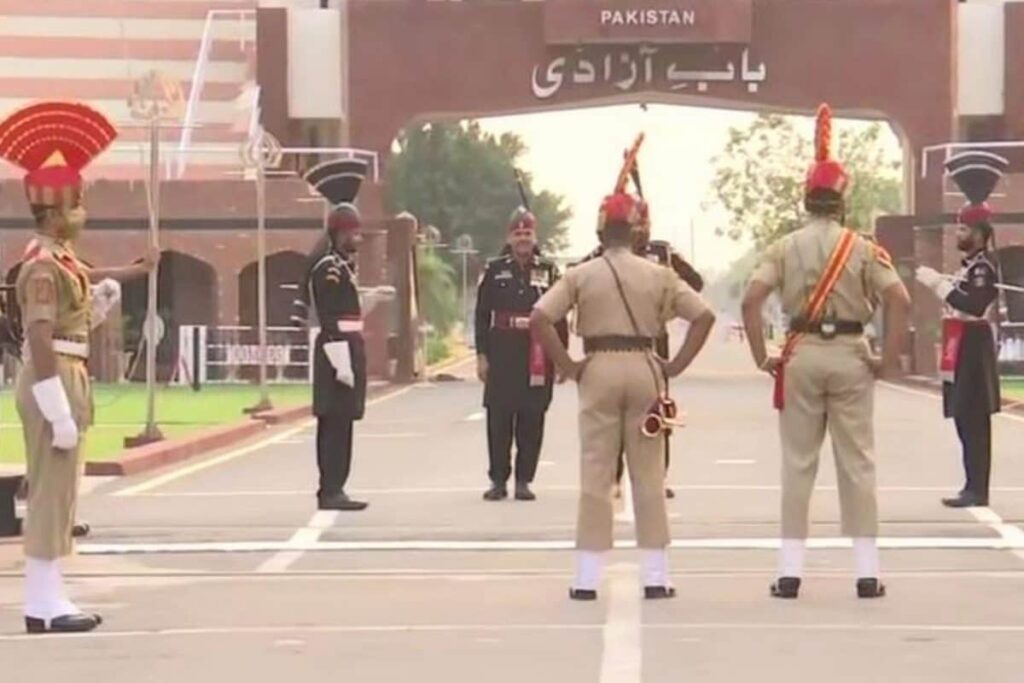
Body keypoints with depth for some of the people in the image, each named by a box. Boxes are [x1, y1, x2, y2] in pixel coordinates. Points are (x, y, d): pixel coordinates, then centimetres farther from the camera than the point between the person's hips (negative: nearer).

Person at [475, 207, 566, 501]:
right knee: (499, 418, 1)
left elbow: (559, 317, 6)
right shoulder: (494, 270, 5)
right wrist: (482, 355, -1)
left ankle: (524, 480, 10)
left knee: (532, 420, 2)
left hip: (538, 356, 0)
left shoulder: (549, 270, 6)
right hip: (502, 355, 0)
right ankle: (498, 479, 8)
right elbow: (482, 315, 5)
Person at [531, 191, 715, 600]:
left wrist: (567, 366, -4)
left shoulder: (580, 275, 1)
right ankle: (656, 577, 7)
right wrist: (676, 366, 0)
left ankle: (587, 579, 3)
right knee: (648, 475, 6)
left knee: (595, 475, 4)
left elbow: (539, 318, -10)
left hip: (598, 370, -1)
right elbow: (704, 316, -2)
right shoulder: (658, 276, 4)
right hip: (644, 369, 1)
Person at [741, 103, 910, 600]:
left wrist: (762, 358, -2)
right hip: (850, 354, 0)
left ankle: (790, 571, 6)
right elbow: (899, 300, -12)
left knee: (797, 464, 6)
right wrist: (888, 359, -5)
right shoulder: (863, 248, -1)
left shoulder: (785, 247, 1)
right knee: (857, 463, 5)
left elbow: (750, 301, -9)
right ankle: (867, 572, 5)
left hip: (802, 355, 1)